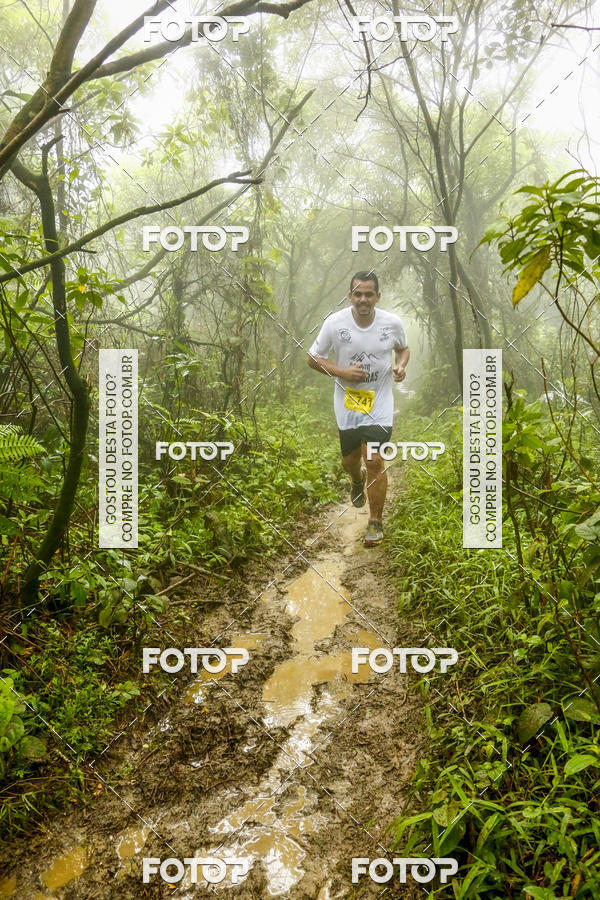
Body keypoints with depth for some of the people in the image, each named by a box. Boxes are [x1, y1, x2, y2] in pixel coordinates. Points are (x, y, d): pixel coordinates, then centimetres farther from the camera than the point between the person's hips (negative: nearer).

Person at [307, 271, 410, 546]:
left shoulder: (393, 322, -6)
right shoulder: (334, 322, -10)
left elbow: (403, 348, 14)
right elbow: (312, 357, -2)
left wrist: (400, 365, -8)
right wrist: (341, 372, -17)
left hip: (379, 404, -1)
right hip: (347, 404, 1)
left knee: (374, 461, -11)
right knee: (349, 461, 14)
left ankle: (376, 522, 7)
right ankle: (358, 482, 54)